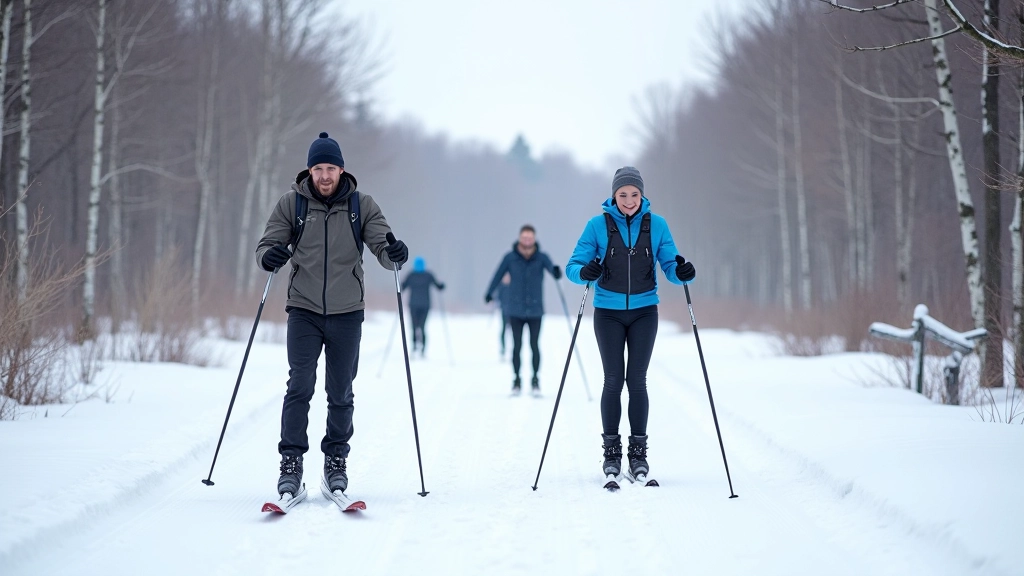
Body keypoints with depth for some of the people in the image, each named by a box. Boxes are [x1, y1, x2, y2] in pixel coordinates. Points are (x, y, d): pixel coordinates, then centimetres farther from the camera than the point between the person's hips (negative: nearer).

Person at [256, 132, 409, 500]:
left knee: (340, 393, 7)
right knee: (300, 386, -12)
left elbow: (382, 248, -3)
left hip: (347, 313, 1)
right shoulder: (291, 204, 0)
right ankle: (291, 463, -8)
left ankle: (336, 462, 21)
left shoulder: (361, 206, 1)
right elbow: (267, 245, 0)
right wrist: (269, 256, -24)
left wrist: (394, 253, -27)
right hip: (304, 310, -1)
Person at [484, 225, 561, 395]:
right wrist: (489, 293, 15)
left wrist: (556, 272, -45)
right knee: (517, 346, 1)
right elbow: (498, 275, 7)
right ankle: (517, 381, 11)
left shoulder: (542, 258, -5)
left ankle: (535, 380, 12)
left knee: (534, 346, -1)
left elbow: (551, 269, -22)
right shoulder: (510, 258, -4)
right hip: (516, 311, 0)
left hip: (535, 311, 0)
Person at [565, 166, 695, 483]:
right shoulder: (598, 225, -5)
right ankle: (611, 451, 7)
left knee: (637, 380, -2)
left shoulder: (656, 225, -1)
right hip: (608, 312, -1)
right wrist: (584, 272, -30)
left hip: (644, 311, 1)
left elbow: (670, 264, -1)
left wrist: (682, 272, -24)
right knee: (613, 379, -3)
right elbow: (573, 265, -7)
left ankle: (638, 451, 6)